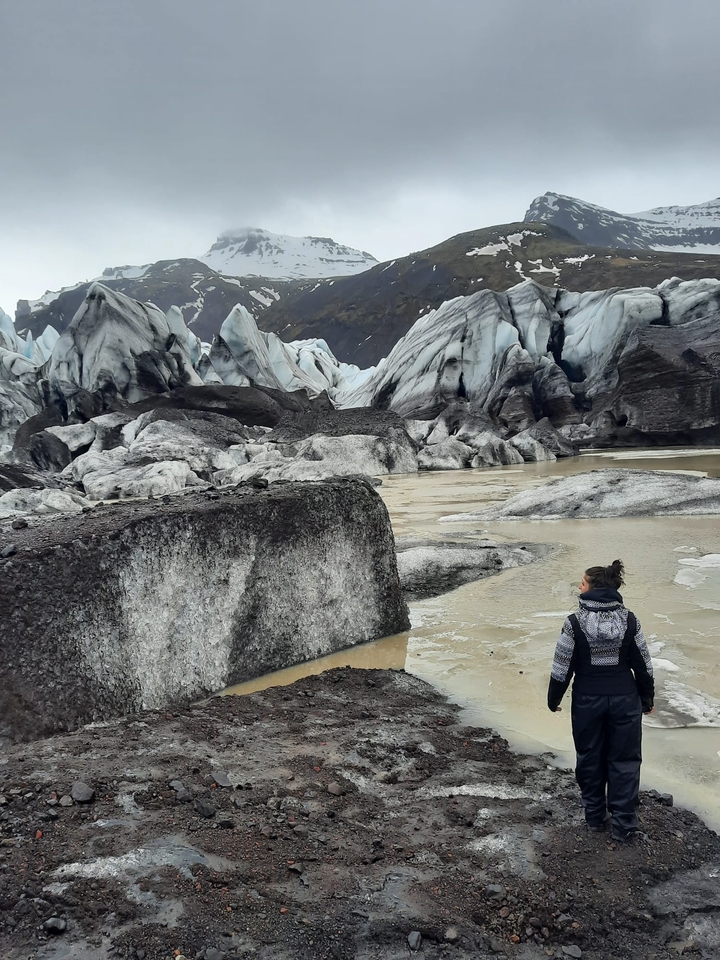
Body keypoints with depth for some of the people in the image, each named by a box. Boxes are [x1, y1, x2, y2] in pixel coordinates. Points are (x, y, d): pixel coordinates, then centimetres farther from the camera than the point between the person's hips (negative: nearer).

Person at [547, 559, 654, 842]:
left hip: (588, 701, -1)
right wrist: (647, 699, 14)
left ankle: (595, 816, 30)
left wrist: (554, 698, 7)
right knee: (624, 760, 12)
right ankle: (623, 825, 16)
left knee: (590, 758, 16)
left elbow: (562, 667, -9)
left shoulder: (575, 623, -14)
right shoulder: (629, 620, -7)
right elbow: (643, 665, 0)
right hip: (625, 700, 1)